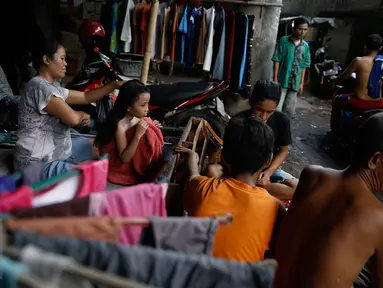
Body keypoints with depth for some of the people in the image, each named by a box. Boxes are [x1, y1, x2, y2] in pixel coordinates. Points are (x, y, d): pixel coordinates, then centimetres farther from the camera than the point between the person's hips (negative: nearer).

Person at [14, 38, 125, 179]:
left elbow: (85, 97, 16)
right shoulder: (40, 86, -20)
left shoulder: (52, 87, 11)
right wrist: (82, 115, -1)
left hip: (53, 152, 11)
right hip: (38, 164, -11)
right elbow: (72, 118, -25)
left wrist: (115, 85, 7)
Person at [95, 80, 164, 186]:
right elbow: (124, 158, -27)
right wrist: (138, 135, -34)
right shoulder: (120, 126, -27)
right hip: (123, 167, -8)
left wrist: (152, 127, -6)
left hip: (136, 159, 8)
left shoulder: (136, 117, -6)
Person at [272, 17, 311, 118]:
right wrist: (275, 79, -11)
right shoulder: (284, 41, -4)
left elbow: (304, 66, 11)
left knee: (289, 111, 9)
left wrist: (301, 83, 9)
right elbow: (277, 61, -6)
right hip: (282, 81, -4)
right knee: (277, 109, -7)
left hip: (295, 83, 4)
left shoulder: (305, 46, 8)